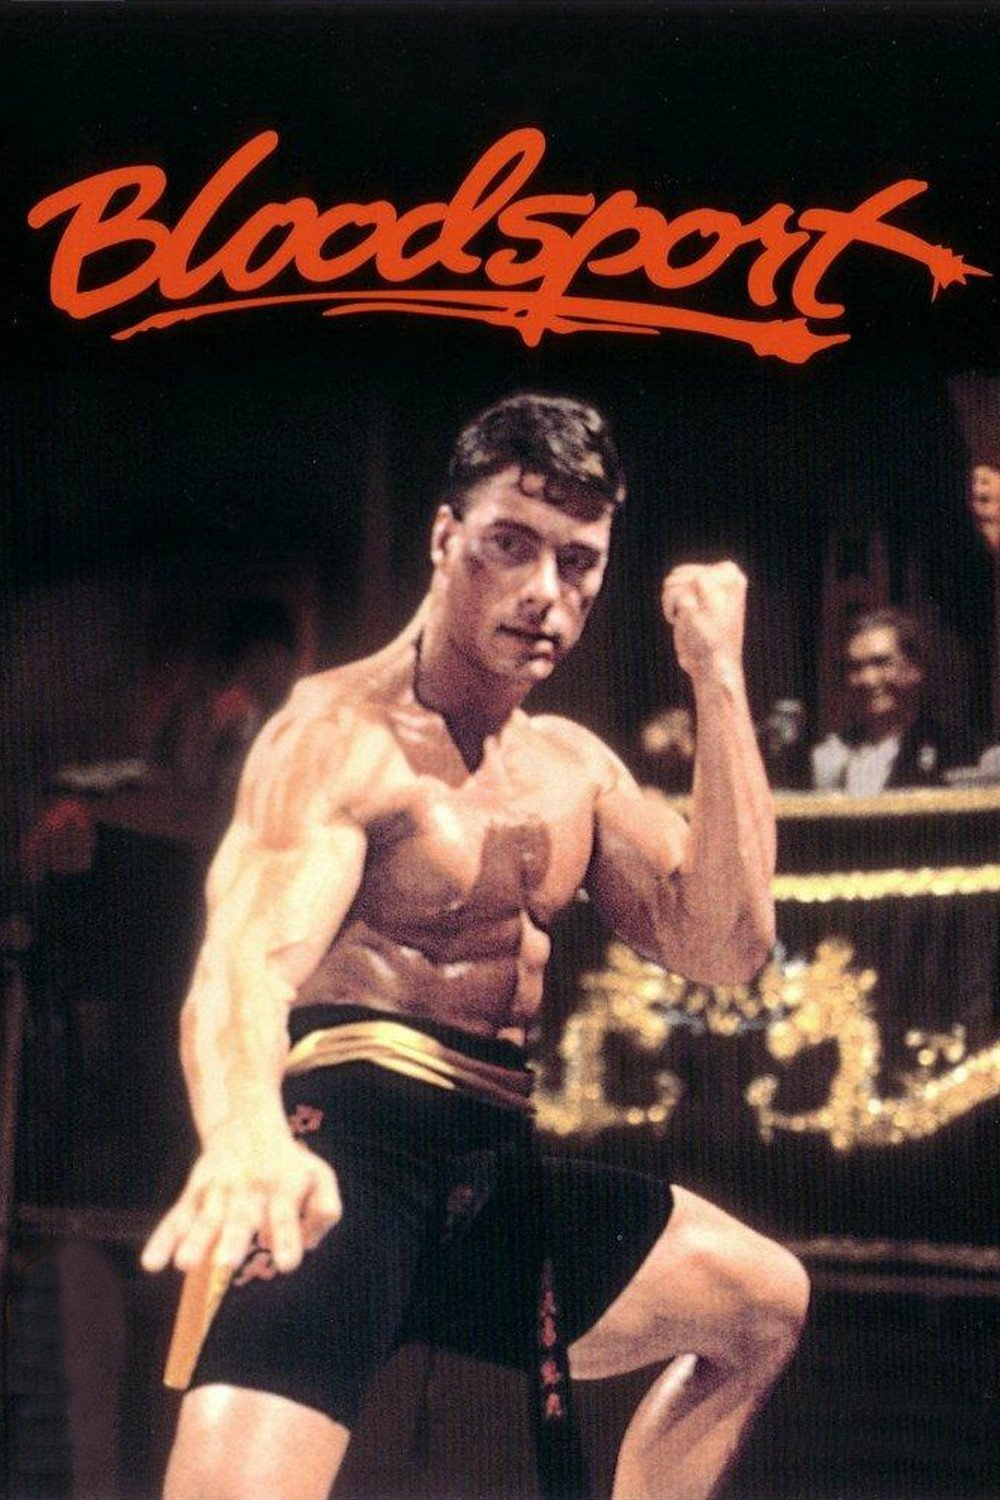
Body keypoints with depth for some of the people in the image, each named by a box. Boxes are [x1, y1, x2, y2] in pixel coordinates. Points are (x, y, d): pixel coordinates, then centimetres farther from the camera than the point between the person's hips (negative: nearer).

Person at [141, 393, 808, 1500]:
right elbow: (242, 967, -28)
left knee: (762, 1298, 20)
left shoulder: (572, 767, 16)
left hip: (497, 1175, 9)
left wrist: (718, 682, 0)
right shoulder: (343, 738, -10)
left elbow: (722, 944, 4)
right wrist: (246, 1137, -52)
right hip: (340, 1161, -8)